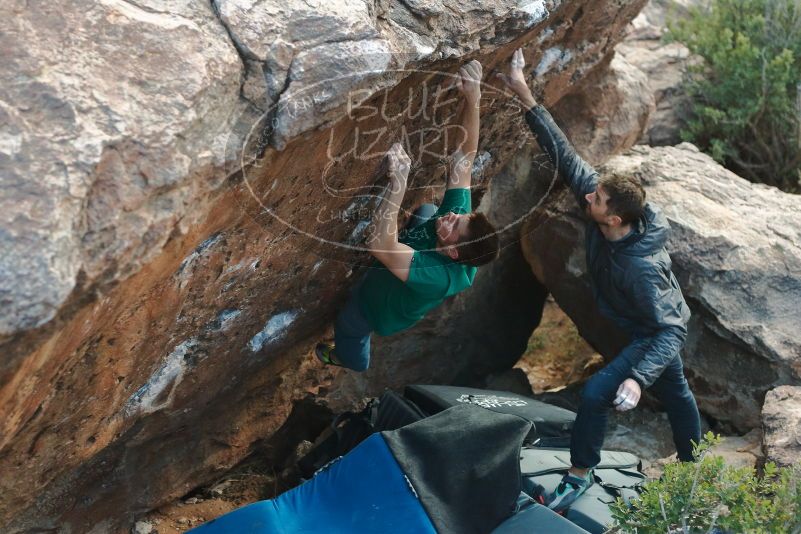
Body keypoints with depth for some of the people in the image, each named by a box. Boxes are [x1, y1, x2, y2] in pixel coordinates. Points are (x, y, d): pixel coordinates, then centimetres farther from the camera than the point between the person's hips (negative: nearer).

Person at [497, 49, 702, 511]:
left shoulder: (641, 266, -41)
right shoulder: (599, 199, -23)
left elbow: (671, 330, -37)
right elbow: (565, 155, -22)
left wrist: (638, 378, -48)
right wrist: (527, 99, -28)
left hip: (656, 337, -9)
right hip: (657, 330, 9)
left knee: (595, 394, -14)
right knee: (674, 390, 27)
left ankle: (581, 474, 7)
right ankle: (692, 461, 51)